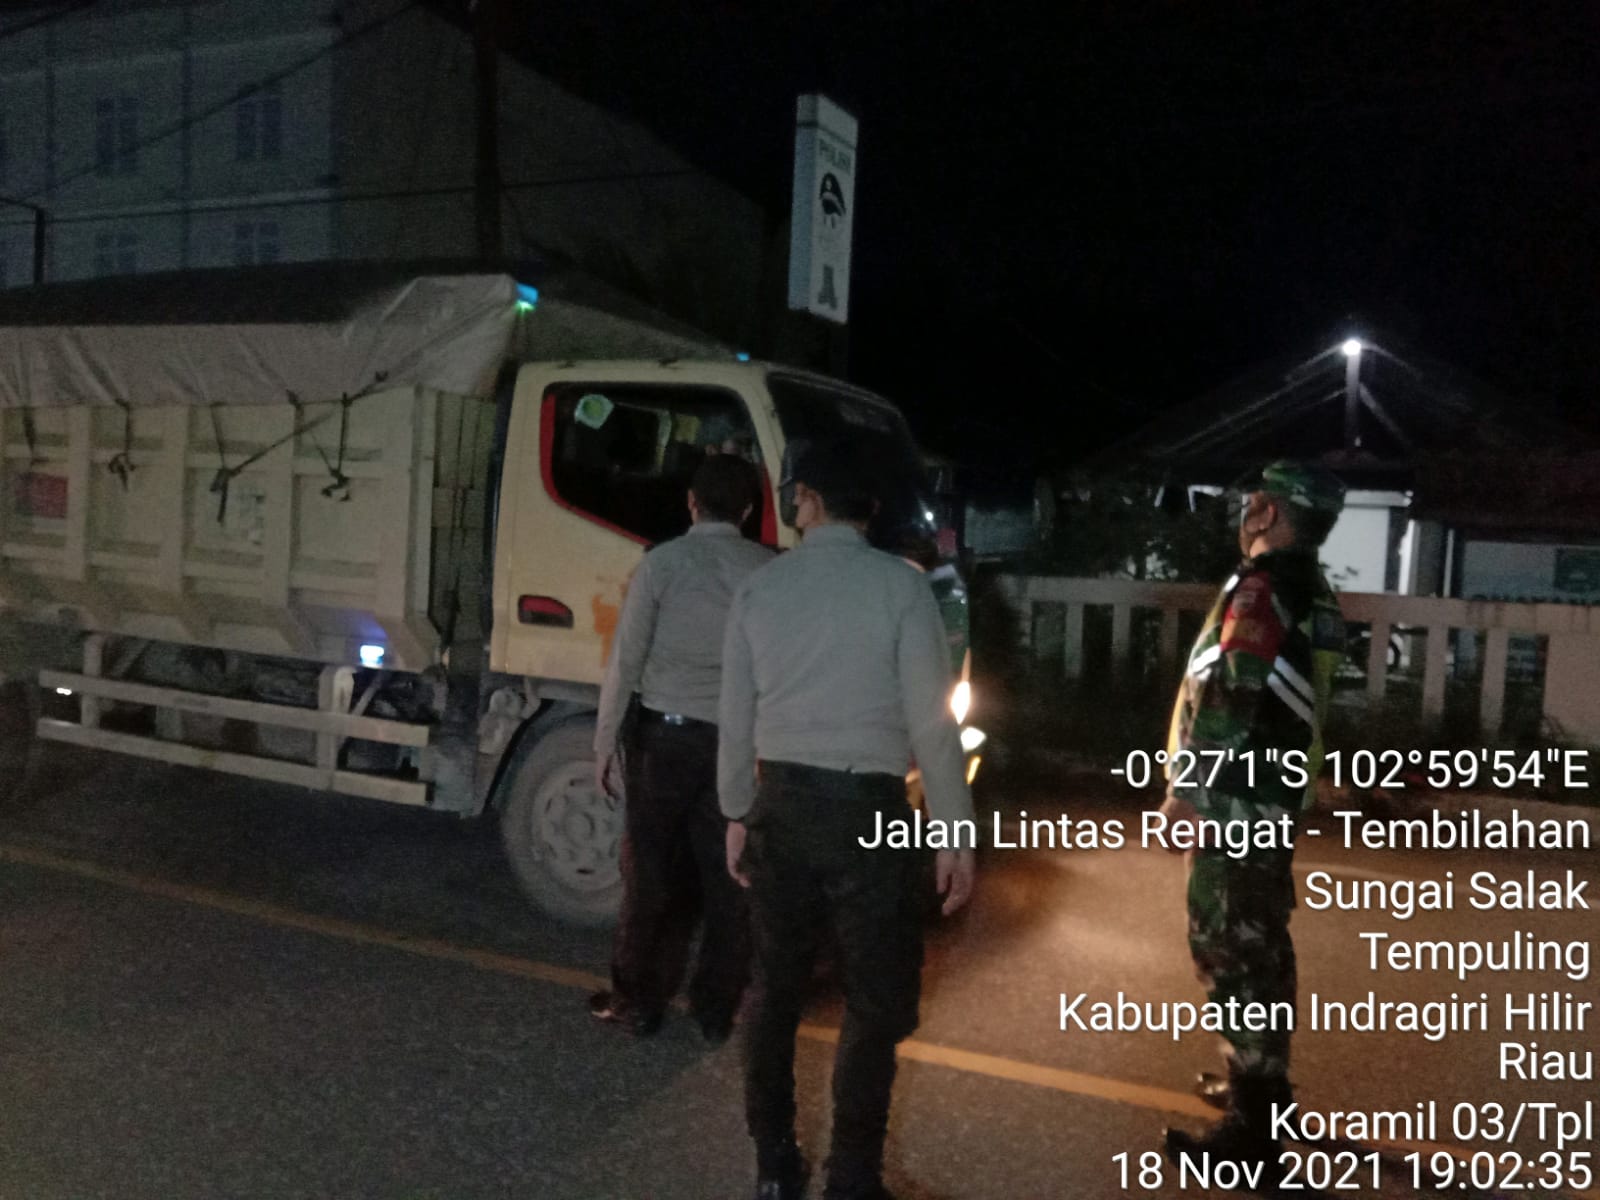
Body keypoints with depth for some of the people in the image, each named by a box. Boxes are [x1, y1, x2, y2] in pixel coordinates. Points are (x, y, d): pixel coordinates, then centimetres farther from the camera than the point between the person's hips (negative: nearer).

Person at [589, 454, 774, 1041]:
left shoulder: (663, 562, -5)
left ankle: (638, 1001, 22)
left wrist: (605, 742, 3)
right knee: (729, 879, 12)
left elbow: (625, 661, -5)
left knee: (651, 872, 10)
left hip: (664, 733, -2)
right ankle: (716, 1010, 23)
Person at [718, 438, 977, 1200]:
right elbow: (931, 721, -11)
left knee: (775, 989, 16)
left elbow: (737, 719, 7)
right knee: (878, 1005, 10)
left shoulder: (759, 588, 3)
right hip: (867, 809, -4)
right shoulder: (901, 586, -8)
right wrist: (956, 833, -4)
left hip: (780, 803, 4)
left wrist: (737, 814, 18)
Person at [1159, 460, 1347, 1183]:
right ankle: (1263, 1084, 33)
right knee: (1260, 943, 19)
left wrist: (1186, 787, -17)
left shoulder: (1259, 589, -16)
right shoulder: (1315, 596, 13)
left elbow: (1228, 698, -23)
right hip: (1279, 797, 10)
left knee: (1229, 949, -4)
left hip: (1237, 802, -10)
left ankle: (1252, 1127, 2)